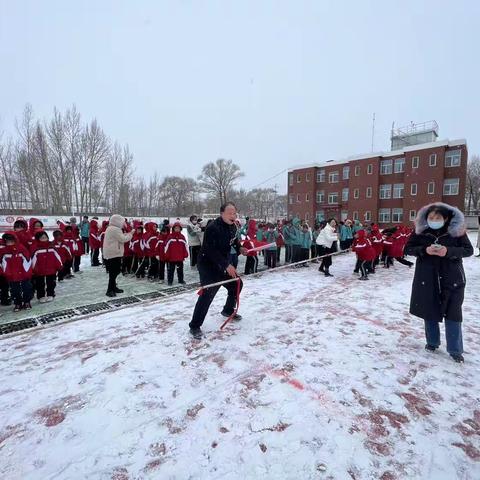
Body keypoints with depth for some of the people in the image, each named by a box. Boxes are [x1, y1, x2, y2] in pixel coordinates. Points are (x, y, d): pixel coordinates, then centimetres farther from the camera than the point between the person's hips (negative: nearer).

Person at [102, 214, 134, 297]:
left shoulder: (110, 228, 17)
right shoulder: (115, 229, -17)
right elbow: (123, 239, -18)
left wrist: (127, 234, 10)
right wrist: (130, 234, -5)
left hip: (111, 253, 11)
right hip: (114, 254, -11)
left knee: (114, 271, 18)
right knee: (114, 272, -5)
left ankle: (113, 287, 28)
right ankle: (110, 290, 1)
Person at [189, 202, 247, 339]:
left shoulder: (232, 226, 2)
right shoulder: (213, 228, -26)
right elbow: (211, 251, -32)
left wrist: (239, 248, 4)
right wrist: (227, 265, -34)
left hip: (223, 264, 9)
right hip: (207, 265, -9)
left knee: (237, 284, 15)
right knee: (207, 294, -17)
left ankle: (228, 310, 38)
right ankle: (195, 326, -2)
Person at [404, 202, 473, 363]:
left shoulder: (456, 230, -6)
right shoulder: (421, 230, -4)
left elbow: (468, 250, -4)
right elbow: (408, 249, -2)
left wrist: (449, 251, -22)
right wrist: (424, 250, -20)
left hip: (452, 278, -1)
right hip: (427, 278, 1)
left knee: (452, 313, 4)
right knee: (429, 311, 11)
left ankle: (455, 350, 20)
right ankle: (432, 342, 31)